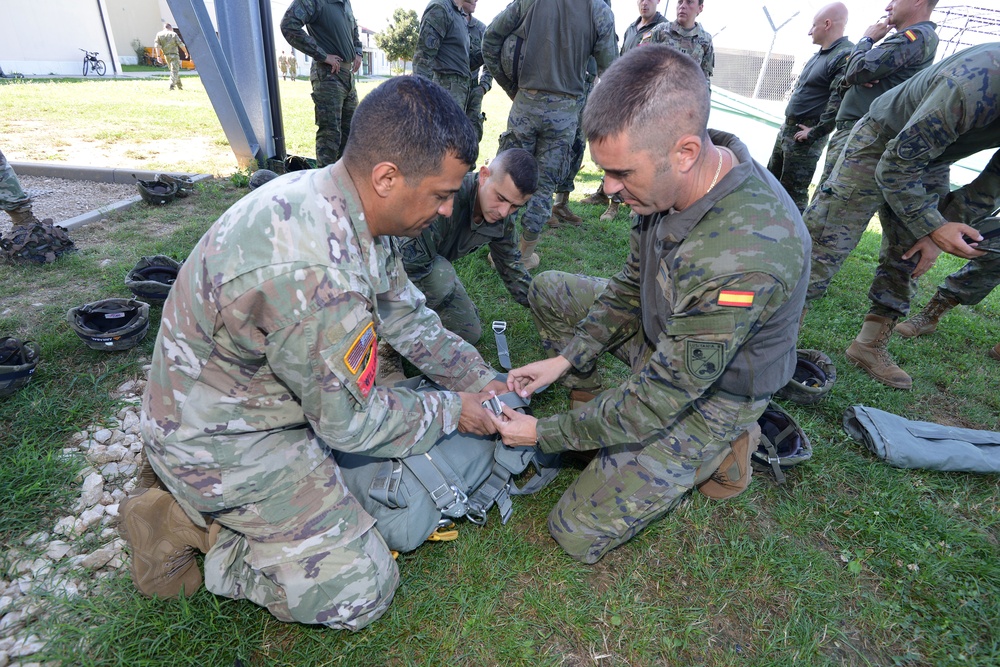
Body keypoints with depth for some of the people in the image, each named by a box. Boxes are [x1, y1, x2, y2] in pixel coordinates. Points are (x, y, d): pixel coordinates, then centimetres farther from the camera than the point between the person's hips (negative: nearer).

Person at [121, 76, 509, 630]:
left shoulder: (332, 198, -7)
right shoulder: (317, 273, -37)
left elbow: (405, 313, 5)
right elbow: (350, 421, -22)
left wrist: (480, 379, 5)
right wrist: (450, 411, -8)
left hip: (255, 388, 9)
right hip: (220, 439, -8)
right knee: (360, 591, -5)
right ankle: (184, 523, 6)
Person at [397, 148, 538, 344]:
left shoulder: (503, 218, -14)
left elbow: (511, 265, 2)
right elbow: (413, 261, -38)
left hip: (435, 269, 7)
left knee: (470, 333, 6)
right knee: (442, 278, -38)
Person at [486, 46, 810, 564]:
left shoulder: (746, 257, -40)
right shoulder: (672, 180, -16)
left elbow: (658, 399, -30)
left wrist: (544, 434, -19)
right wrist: (566, 358, -6)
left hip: (712, 395, -7)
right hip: (665, 332, 7)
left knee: (578, 533, -6)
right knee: (547, 290, 3)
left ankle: (719, 448, 8)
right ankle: (590, 406, 10)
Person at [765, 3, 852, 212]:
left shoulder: (845, 56, -18)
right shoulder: (819, 55, 14)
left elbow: (840, 102, -26)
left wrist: (814, 133, -22)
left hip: (804, 136, -10)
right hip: (787, 128, 10)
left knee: (794, 190, -4)